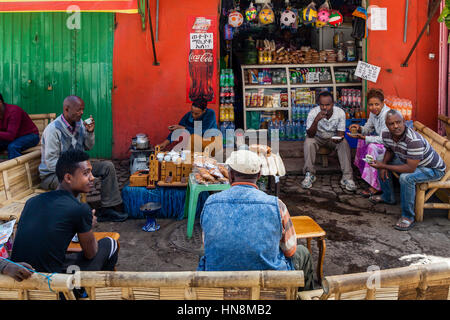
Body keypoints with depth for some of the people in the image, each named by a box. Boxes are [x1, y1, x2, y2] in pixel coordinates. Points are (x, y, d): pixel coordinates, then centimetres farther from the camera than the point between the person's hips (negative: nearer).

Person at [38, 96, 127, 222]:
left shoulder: (79, 123, 2)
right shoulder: (53, 130, -21)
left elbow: (88, 147, 13)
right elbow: (51, 162, -24)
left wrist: (90, 132, -6)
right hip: (52, 174, -8)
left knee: (107, 166, -4)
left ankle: (107, 210, -3)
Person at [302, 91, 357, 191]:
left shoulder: (340, 113, -19)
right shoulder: (313, 113, -23)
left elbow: (341, 133, -15)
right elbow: (310, 135, -27)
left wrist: (338, 138, -40)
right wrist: (316, 120, -42)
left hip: (333, 138, 1)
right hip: (318, 137, -1)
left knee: (344, 143, -28)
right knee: (308, 142, -31)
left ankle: (347, 177, -25)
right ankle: (309, 174, -20)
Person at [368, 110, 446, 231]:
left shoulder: (414, 140, -39)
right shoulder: (386, 134, -15)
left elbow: (410, 169, -38)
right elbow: (389, 150, 7)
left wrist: (384, 166, -35)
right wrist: (383, 164, -12)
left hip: (433, 169, -8)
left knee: (406, 178, -35)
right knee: (381, 163, 7)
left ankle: (408, 217, -17)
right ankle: (388, 197, 26)